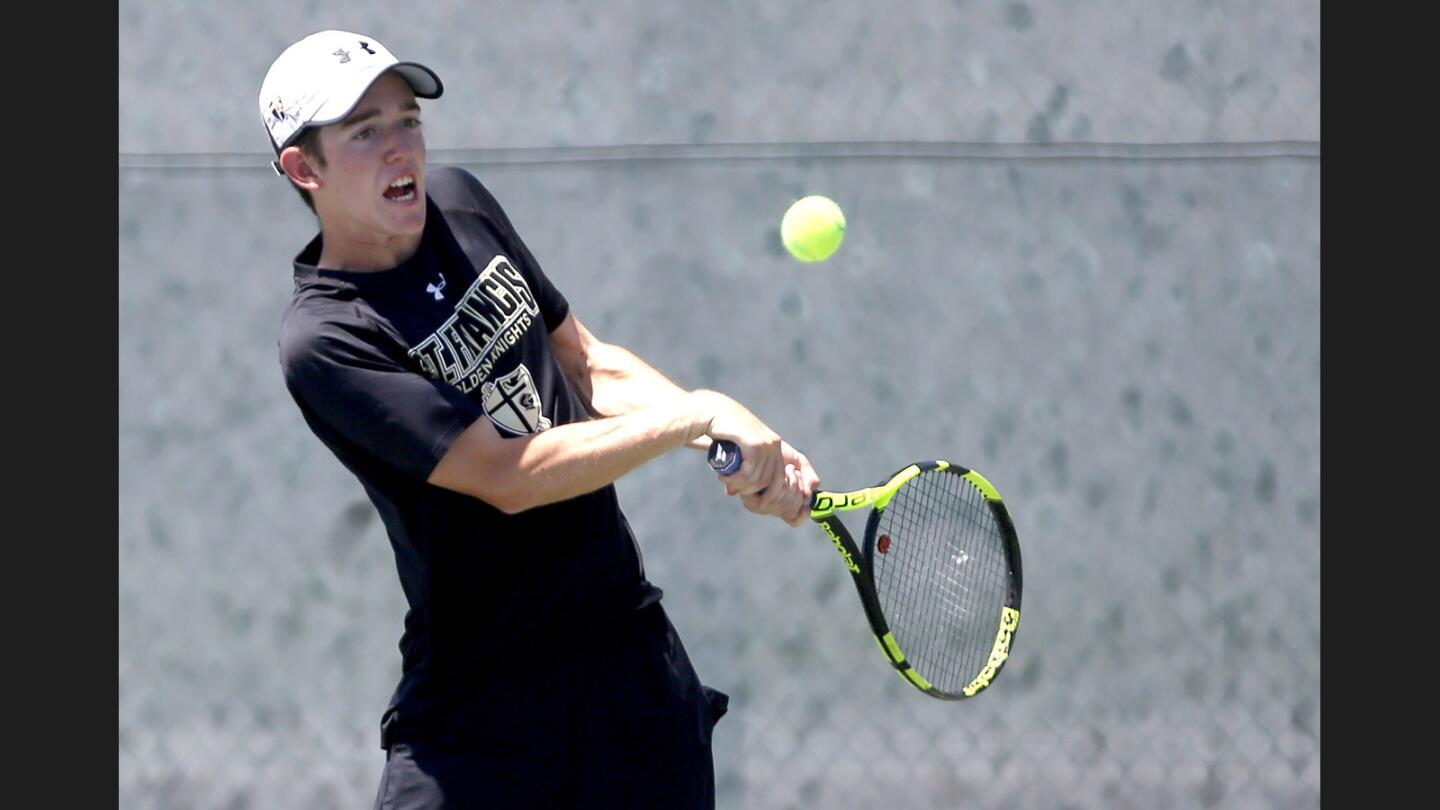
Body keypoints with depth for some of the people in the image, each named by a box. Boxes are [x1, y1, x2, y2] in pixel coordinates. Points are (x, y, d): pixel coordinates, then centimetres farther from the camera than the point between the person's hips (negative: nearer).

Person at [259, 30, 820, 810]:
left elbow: (587, 362, 12)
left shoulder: (457, 201, 5)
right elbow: (508, 477, -23)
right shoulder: (324, 342, -18)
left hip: (632, 642, 6)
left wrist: (747, 445, -3)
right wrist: (695, 416, -22)